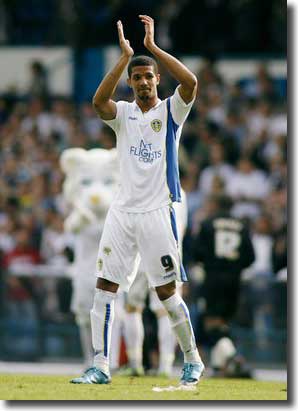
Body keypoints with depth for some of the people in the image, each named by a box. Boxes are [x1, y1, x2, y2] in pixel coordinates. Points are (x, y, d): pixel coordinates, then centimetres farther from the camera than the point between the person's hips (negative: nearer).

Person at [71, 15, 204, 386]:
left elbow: (190, 82, -20)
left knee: (167, 293, -3)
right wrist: (125, 56, -20)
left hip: (156, 212, -3)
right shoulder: (122, 113, 7)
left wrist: (152, 46, -18)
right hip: (122, 212, 4)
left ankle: (192, 360, 13)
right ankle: (100, 366, 1)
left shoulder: (171, 111, 1)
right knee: (104, 288, -2)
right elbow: (98, 101, -16)